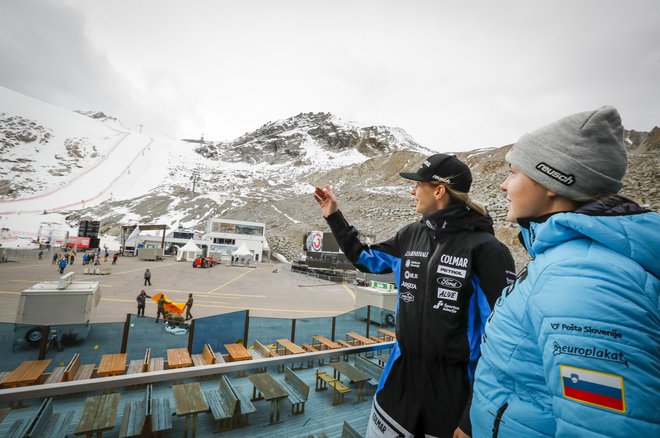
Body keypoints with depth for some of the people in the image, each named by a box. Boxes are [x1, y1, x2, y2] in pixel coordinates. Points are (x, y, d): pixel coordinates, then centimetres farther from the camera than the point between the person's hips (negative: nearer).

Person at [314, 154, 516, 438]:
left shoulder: (485, 249, -17)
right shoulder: (411, 235, 0)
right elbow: (368, 259, 13)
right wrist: (334, 217, 12)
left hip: (455, 385, -5)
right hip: (402, 372, 5)